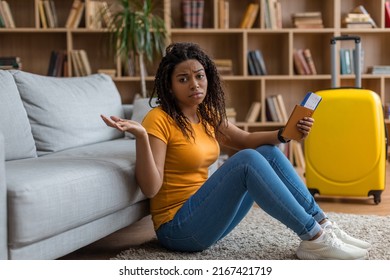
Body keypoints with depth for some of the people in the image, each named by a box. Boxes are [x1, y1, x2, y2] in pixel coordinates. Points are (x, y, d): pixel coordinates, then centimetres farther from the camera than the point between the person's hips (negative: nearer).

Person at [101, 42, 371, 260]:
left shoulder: (207, 115, 10)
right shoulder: (159, 120, -15)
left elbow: (246, 140, 16)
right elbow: (151, 187, -22)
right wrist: (140, 136, -35)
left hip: (206, 215, 9)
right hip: (178, 228, -9)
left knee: (269, 152, -1)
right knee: (247, 160, -26)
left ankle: (322, 224, -4)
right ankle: (314, 239, -22)